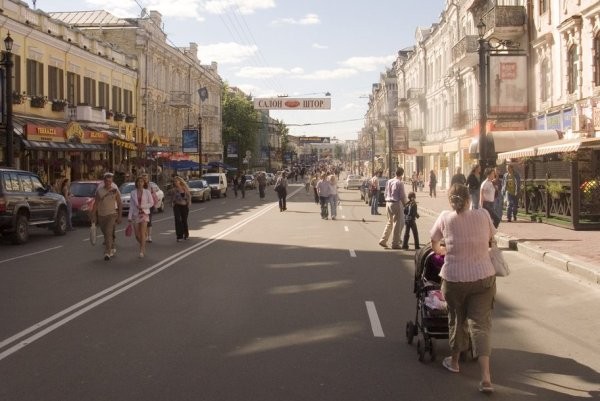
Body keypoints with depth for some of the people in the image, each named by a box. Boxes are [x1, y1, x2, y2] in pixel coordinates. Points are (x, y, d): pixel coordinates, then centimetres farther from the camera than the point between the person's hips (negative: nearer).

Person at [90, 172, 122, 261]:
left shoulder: (115, 190, -4)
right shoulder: (99, 190, 1)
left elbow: (120, 204, 1)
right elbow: (96, 203, 4)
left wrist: (119, 217, -3)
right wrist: (93, 216, 0)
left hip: (112, 214, -3)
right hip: (101, 215, 4)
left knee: (108, 233, -17)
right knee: (105, 234, 13)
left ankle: (107, 253, -18)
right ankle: (113, 248, 33)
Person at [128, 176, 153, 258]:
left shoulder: (147, 192, 0)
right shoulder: (133, 193, 4)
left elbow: (151, 203, 0)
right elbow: (131, 205, 4)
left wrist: (142, 206, -13)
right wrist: (129, 216, -1)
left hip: (144, 214, -2)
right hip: (135, 214, 2)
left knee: (142, 233, -13)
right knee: (137, 235, 4)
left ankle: (142, 251, -8)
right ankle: (143, 246, 31)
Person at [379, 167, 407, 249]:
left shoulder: (388, 182, 8)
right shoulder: (400, 183, -13)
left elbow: (385, 194, 13)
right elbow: (402, 196, -11)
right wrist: (405, 204, 1)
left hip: (388, 203, 7)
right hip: (396, 203, -7)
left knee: (389, 222, 18)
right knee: (397, 223, 2)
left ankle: (383, 240, 14)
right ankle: (395, 244, 5)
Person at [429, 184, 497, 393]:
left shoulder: (445, 217, -3)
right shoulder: (483, 215, -1)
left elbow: (435, 245, 10)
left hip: (454, 279, 0)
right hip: (484, 278, 0)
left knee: (456, 319, 19)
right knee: (480, 323, 2)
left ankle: (454, 361, 39)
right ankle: (485, 377, -8)